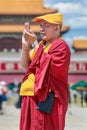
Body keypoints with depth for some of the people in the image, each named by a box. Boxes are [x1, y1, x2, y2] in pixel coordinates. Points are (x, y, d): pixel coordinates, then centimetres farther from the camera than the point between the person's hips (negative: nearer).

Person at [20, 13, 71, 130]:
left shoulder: (61, 46, -8)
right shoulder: (41, 45, 18)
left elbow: (46, 66, -19)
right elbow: (26, 65, 14)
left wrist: (35, 44, -15)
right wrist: (25, 45, 0)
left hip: (47, 100, -9)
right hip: (32, 98, 9)